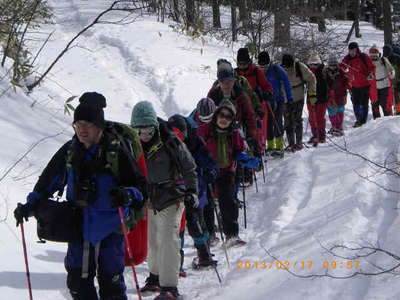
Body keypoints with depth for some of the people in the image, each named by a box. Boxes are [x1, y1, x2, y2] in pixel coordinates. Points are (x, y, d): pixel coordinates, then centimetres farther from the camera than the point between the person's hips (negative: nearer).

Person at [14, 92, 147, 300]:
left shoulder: (116, 152, -10)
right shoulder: (69, 152, 4)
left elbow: (140, 186, -9)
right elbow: (48, 181, 16)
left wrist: (128, 195, -31)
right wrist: (30, 206, 9)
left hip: (109, 228, -4)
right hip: (79, 226, 5)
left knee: (110, 279, -2)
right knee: (78, 280, 6)